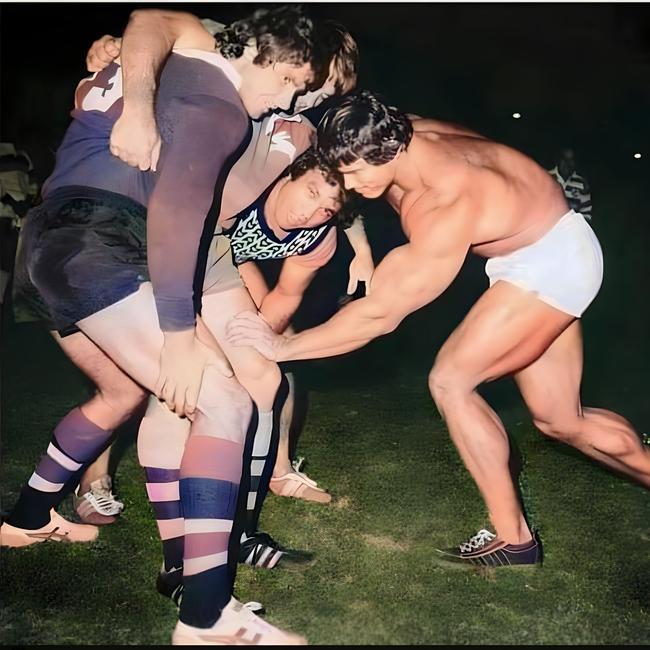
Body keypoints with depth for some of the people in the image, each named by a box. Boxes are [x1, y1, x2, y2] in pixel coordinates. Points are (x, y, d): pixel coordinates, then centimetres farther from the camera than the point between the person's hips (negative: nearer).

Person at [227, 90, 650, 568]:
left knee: (451, 381, -14)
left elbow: (381, 314, -32)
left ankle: (512, 538, -1)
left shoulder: (448, 209, -35)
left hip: (555, 261, -9)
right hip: (525, 256, 9)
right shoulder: (404, 140, -14)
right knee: (560, 421, 12)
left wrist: (283, 346, -27)